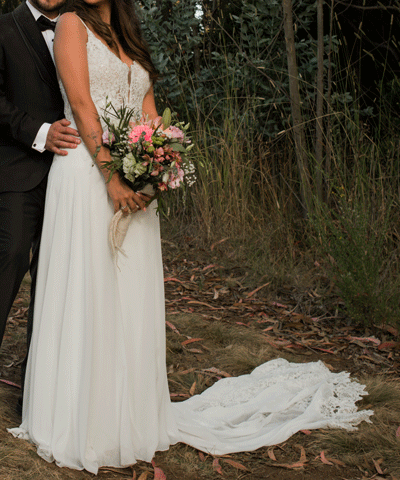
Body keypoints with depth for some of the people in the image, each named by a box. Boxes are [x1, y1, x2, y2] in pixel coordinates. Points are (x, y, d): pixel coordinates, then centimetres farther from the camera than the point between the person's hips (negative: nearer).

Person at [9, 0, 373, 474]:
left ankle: (128, 413, 17)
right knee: (86, 291, -4)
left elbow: (148, 111, 12)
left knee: (132, 296, 7)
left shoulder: (132, 43, 20)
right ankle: (79, 420, 5)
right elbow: (80, 102, -9)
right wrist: (110, 174, -18)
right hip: (87, 169, -5)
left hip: (135, 183, 6)